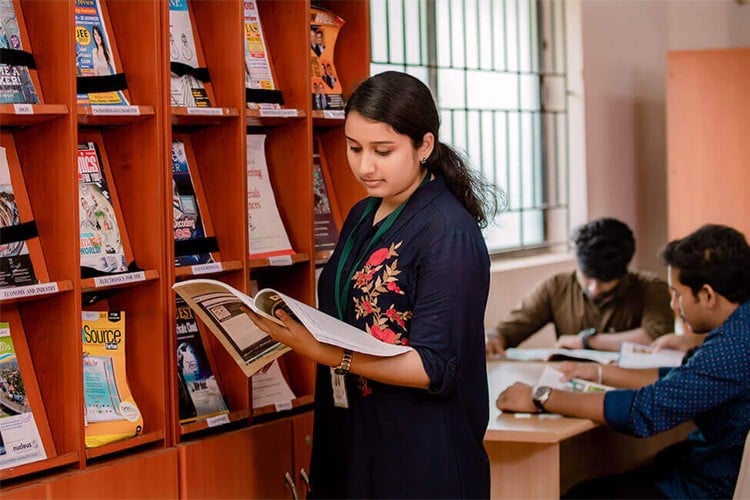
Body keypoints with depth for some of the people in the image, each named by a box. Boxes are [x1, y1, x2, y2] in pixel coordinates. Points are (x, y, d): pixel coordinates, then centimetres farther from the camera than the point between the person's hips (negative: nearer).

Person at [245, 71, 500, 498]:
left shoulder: (450, 235, -17)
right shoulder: (363, 216, 7)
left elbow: (435, 367, -21)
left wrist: (328, 354, -30)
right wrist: (296, 330, 0)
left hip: (421, 459, -7)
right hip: (349, 439, 7)